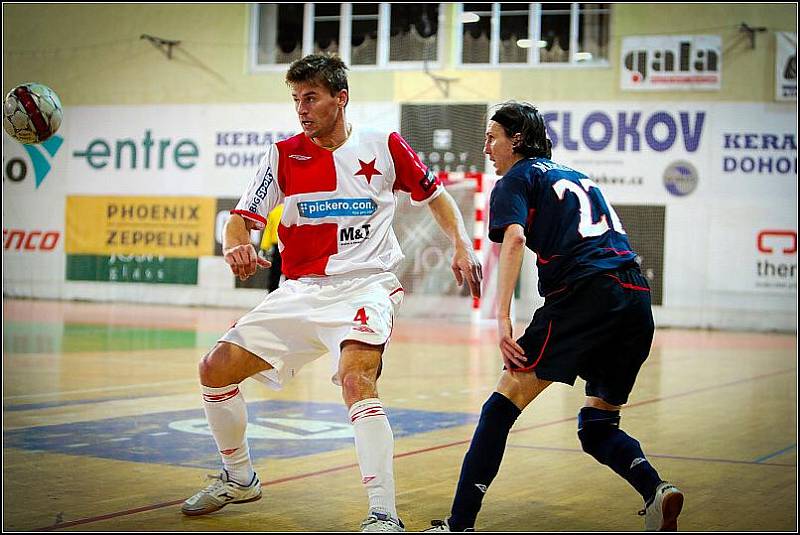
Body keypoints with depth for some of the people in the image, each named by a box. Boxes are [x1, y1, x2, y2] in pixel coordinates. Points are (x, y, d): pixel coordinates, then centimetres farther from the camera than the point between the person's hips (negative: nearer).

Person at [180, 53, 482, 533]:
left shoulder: (384, 146, -3)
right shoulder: (284, 155, 1)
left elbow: (436, 196, 12)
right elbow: (242, 219, 0)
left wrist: (463, 247, -2)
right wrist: (236, 246, -24)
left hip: (366, 287, -4)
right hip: (300, 291, 5)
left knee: (356, 379, -32)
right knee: (216, 368, 1)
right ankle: (239, 479, 25)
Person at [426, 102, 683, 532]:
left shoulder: (516, 179, 10)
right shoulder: (579, 177, 32)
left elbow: (514, 240, -9)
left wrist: (503, 318, -17)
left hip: (584, 294, -7)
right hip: (637, 298, 7)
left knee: (503, 405, -4)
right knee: (597, 427, 18)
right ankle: (655, 490, -7)